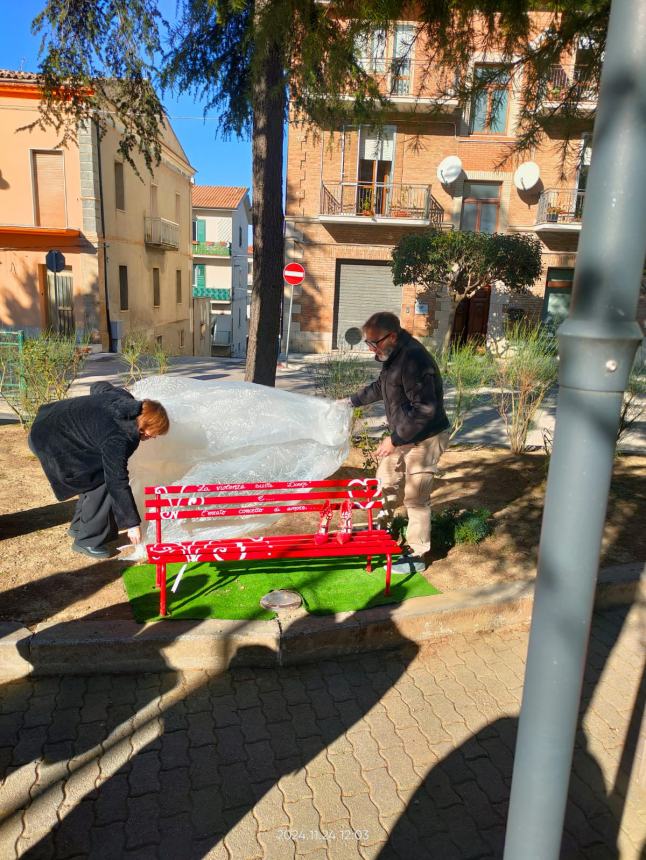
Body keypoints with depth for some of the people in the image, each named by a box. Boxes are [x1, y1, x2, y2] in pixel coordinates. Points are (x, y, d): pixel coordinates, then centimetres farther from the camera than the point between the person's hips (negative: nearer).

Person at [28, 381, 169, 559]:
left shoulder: (124, 398, -9)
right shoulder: (117, 439, -31)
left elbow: (98, 387, 12)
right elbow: (118, 482, -26)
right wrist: (132, 523, -19)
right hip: (54, 442, -10)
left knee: (96, 477, 14)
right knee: (101, 483, -11)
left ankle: (78, 527, 29)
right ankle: (87, 541, 1)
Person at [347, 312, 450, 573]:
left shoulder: (414, 360, -26)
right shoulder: (393, 356, 5)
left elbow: (424, 410, -28)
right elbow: (381, 386, 25)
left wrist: (395, 439, -25)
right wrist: (353, 400, 29)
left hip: (424, 439, -9)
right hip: (402, 435, 9)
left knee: (415, 498, -1)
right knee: (386, 480, 20)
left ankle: (418, 555, 14)